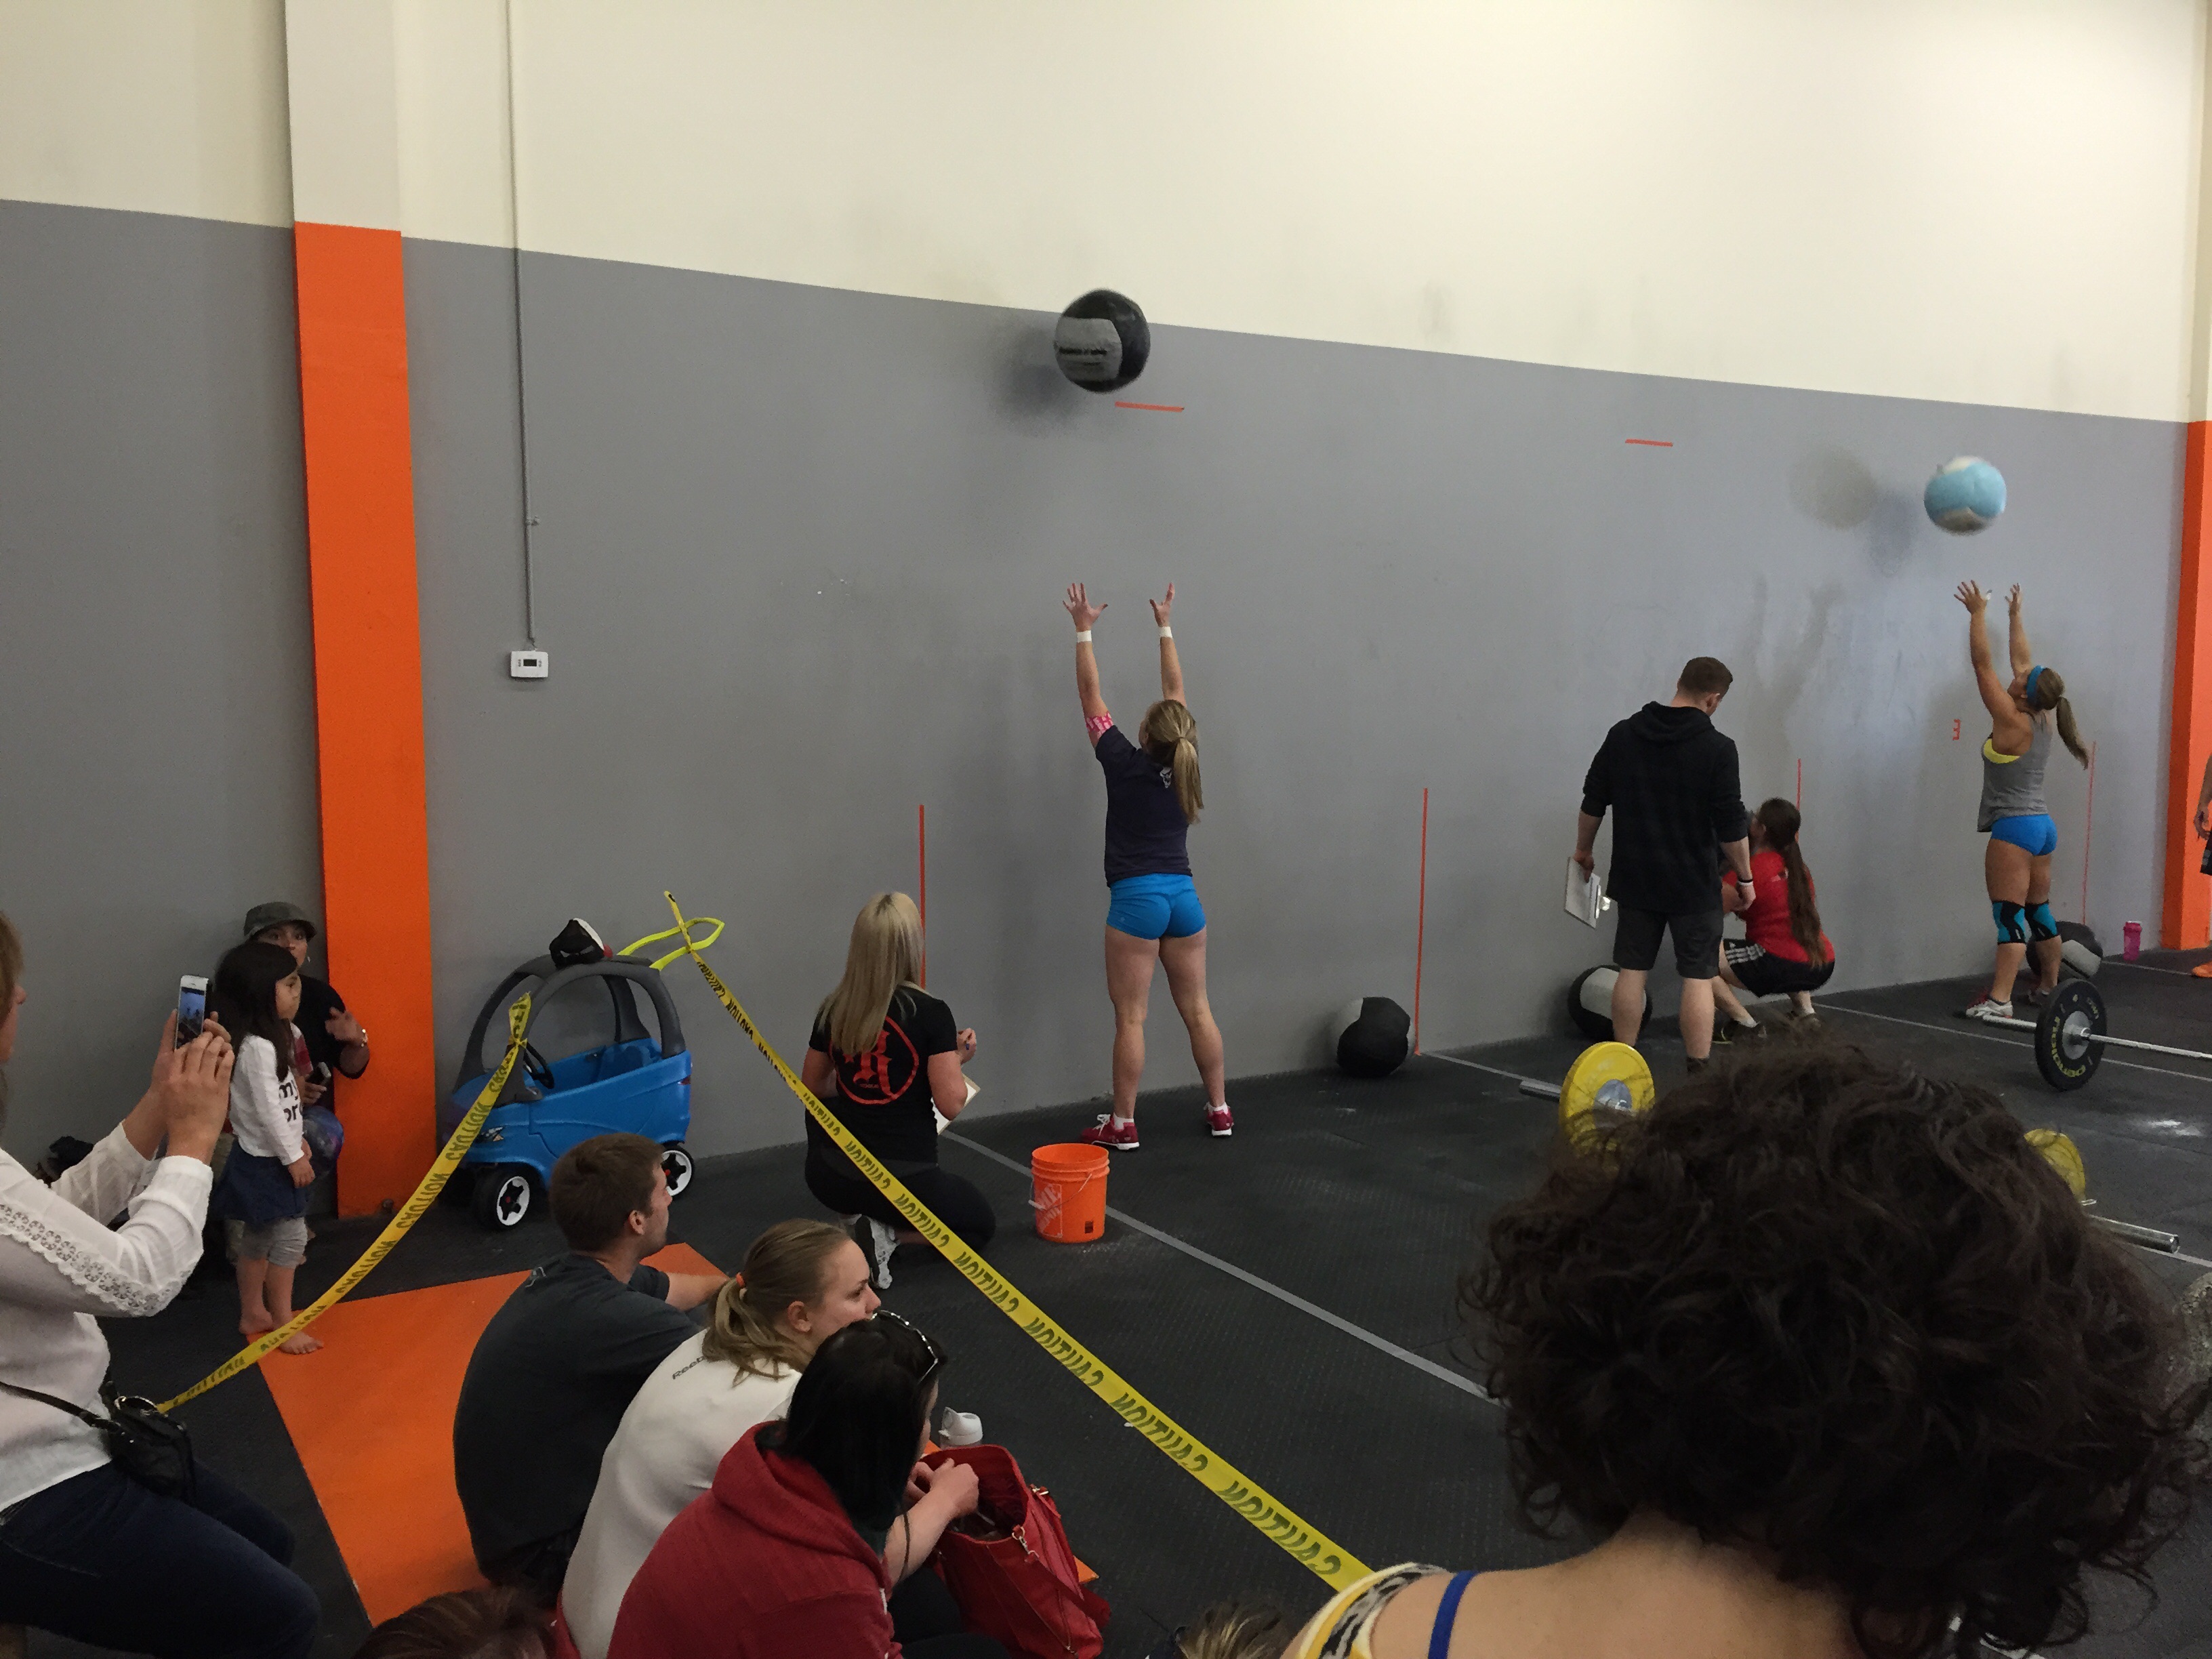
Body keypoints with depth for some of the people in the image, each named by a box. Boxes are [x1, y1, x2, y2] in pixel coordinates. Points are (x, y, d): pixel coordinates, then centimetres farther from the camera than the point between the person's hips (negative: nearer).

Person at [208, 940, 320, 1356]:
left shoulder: (271, 1037, 8)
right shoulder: (257, 1048, -24)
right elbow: (267, 1111, -24)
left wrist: (296, 1142, 18)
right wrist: (294, 1157, -18)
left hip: (264, 1157, 10)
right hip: (267, 1162, -10)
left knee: (258, 1238, 18)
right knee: (290, 1237, -5)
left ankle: (253, 1314, 29)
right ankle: (284, 1325, 2)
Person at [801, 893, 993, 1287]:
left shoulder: (833, 1012, -2)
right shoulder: (930, 1014, -16)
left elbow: (812, 1087, 13)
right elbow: (951, 1104, -13)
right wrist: (958, 1058, 5)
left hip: (832, 1178, 4)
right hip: (906, 1179, -4)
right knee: (981, 1224, 25)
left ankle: (870, 1222, 14)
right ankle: (886, 1233, -4)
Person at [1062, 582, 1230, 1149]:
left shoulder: (1126, 764, -8)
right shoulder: (1185, 762, 3)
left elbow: (1091, 696, -1)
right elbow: (1175, 691, 15)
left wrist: (1084, 631, 7)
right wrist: (1165, 626, 23)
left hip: (1137, 898, -5)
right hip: (1183, 895, 5)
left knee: (1130, 1017, -1)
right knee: (1197, 1009, 11)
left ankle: (1122, 1124, 4)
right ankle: (1220, 1110, 17)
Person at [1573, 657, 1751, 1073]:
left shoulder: (1624, 735, 2)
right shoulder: (1716, 748, -12)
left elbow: (1593, 802, 7)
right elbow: (1730, 825, -11)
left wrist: (1584, 850, 21)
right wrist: (1745, 877, 2)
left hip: (1636, 879, 4)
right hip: (1693, 884, -4)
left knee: (1632, 972, 10)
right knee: (1698, 977, 1)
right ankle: (1700, 1077, 1)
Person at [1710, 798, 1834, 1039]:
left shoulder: (1750, 871, -9)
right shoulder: (1796, 866, 14)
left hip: (1784, 968, -8)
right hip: (1824, 967, 8)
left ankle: (1745, 1024, -5)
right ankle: (1805, 1011, 25)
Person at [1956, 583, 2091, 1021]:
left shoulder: (2012, 722, -14)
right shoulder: (2043, 720, 7)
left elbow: (1983, 664, -14)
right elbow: (2022, 660, 19)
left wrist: (1978, 614, -8)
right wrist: (2016, 616, 28)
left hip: (2014, 828, -9)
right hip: (2043, 824, 9)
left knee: (2010, 915, -14)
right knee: (2038, 911, 19)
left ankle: (1999, 1000, -19)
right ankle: (2050, 986, 31)